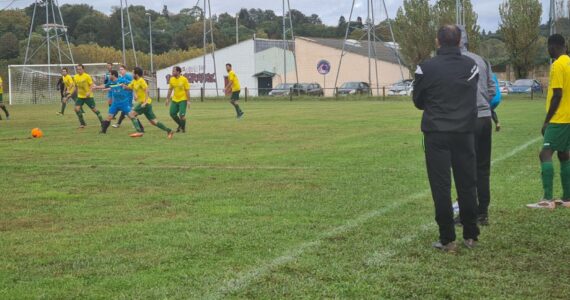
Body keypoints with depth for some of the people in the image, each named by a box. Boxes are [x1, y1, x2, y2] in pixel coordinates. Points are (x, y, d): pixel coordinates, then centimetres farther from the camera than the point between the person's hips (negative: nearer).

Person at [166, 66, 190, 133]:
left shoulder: (184, 79, -13)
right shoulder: (172, 79, 1)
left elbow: (187, 90, -11)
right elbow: (170, 90, 11)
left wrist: (188, 100, -13)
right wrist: (167, 99, 9)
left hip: (183, 100, -5)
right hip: (174, 100, 5)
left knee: (182, 115, -11)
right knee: (172, 114, 4)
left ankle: (183, 128, 12)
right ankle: (180, 125, 27)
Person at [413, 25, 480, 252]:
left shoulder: (427, 68, -8)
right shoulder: (472, 66, 2)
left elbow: (418, 101, 3)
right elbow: (472, 97, 9)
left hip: (436, 134, -3)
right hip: (465, 133, 3)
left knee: (441, 186, 1)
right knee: (467, 184, 11)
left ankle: (447, 240, 2)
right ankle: (471, 236, 18)